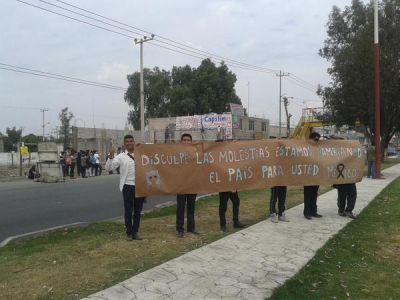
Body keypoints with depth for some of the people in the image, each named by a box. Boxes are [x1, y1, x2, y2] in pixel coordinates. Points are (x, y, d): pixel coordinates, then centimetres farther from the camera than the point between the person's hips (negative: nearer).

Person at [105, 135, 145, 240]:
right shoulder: (121, 156, 0)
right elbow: (109, 168, -7)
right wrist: (111, 157, -20)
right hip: (128, 186, -2)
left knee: (138, 211, 10)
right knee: (128, 211, 6)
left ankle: (135, 232, 23)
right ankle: (129, 233, 20)